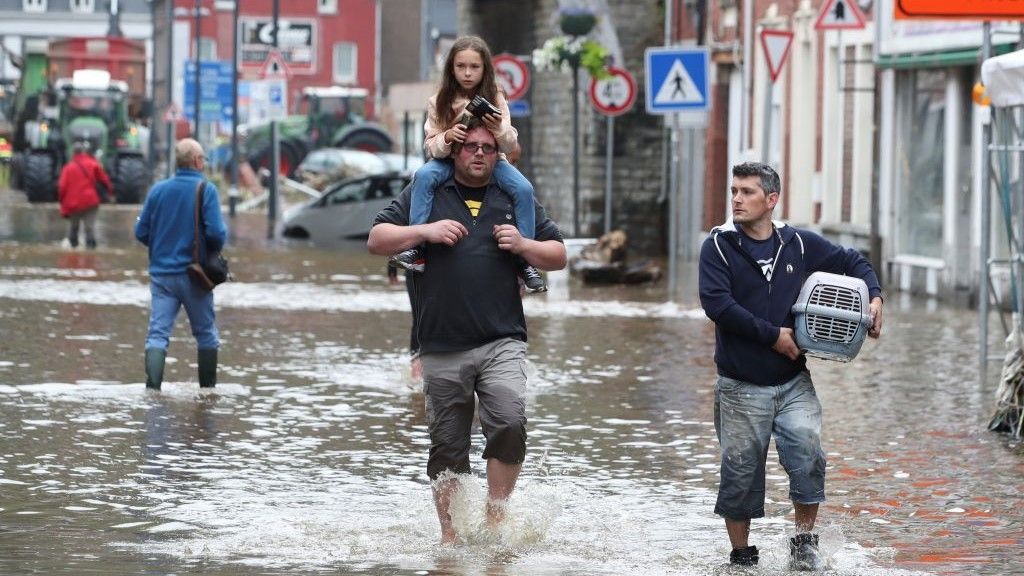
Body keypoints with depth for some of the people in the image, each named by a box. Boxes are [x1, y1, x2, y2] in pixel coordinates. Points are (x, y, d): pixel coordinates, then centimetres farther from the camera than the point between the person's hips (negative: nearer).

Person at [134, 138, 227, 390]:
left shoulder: (158, 190, 2)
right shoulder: (206, 190, -9)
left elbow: (141, 232, 5)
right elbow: (216, 233, -17)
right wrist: (215, 248, 5)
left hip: (161, 272, 2)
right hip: (194, 274, -2)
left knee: (158, 334, -1)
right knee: (206, 334, 13)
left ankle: (152, 386, -17)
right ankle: (208, 388, 20)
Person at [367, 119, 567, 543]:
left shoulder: (515, 200, 14)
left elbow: (558, 255, 15)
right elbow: (376, 240, 5)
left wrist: (524, 246, -4)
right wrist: (425, 231, -9)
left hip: (501, 342, 0)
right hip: (442, 348, 0)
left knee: (510, 424, -22)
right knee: (447, 448, 4)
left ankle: (496, 512, -7)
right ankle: (449, 534, 14)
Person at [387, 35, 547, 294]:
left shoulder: (495, 100, -5)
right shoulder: (439, 102, -4)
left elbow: (510, 146, -7)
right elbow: (431, 146, -5)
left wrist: (500, 129, -30)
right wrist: (447, 138, -29)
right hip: (449, 159, 0)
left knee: (523, 188, -26)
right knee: (423, 176, -33)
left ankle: (525, 260, -16)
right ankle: (417, 248, -31)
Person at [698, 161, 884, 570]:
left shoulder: (799, 244, 6)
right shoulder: (719, 246, -3)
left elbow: (852, 262, 21)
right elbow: (716, 304, -16)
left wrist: (874, 297, 4)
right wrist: (773, 336, -15)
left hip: (793, 382, 2)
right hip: (740, 386, -2)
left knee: (807, 450, -17)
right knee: (741, 471, 3)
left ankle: (805, 541, -2)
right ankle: (741, 555, 18)